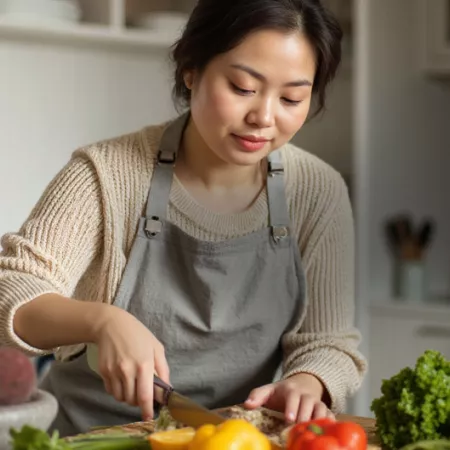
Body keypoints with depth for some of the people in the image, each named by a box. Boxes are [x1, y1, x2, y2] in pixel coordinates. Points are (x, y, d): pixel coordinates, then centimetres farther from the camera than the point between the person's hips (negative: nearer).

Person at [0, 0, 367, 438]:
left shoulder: (319, 193, -4)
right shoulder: (107, 176, -11)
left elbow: (326, 340, -1)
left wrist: (305, 384, -23)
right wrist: (103, 321, -33)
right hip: (98, 435, -3)